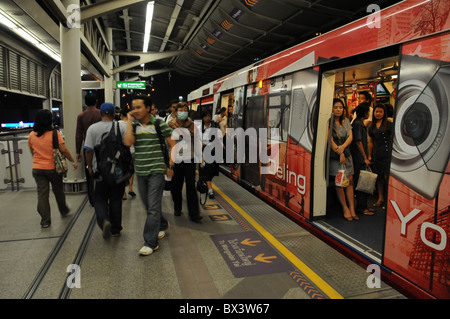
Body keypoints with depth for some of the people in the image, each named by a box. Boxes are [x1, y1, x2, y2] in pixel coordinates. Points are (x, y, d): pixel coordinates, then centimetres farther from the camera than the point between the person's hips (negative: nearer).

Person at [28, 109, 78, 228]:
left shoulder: (31, 135, 2)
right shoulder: (55, 133, -12)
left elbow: (32, 152, 14)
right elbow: (63, 150, -15)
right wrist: (73, 161, -6)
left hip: (37, 168, 3)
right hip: (53, 168, -2)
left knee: (42, 194, 5)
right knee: (58, 191, 17)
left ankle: (45, 220, 6)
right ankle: (63, 210, 38)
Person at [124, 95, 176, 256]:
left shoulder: (159, 124, -6)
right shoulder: (134, 126, 5)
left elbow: (173, 144, -2)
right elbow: (128, 142, -14)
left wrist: (170, 165, -7)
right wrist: (130, 121, -9)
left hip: (156, 171, -5)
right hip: (140, 171, 5)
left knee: (153, 207, -5)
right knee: (148, 206, 17)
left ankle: (151, 242, 4)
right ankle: (162, 226, 41)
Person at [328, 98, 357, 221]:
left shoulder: (346, 120, 11)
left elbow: (350, 136, 3)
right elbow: (331, 141, -11)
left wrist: (342, 147, -15)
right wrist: (340, 153, -15)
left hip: (347, 154, 5)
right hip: (335, 156, -5)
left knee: (350, 181, 2)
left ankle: (352, 209, 7)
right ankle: (345, 208, 7)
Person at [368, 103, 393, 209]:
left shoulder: (389, 124, 0)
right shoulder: (372, 127, 14)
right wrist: (369, 156, 16)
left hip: (387, 153, -5)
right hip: (376, 155, 5)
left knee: (386, 176, -7)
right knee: (379, 177, 10)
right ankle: (380, 198, 20)